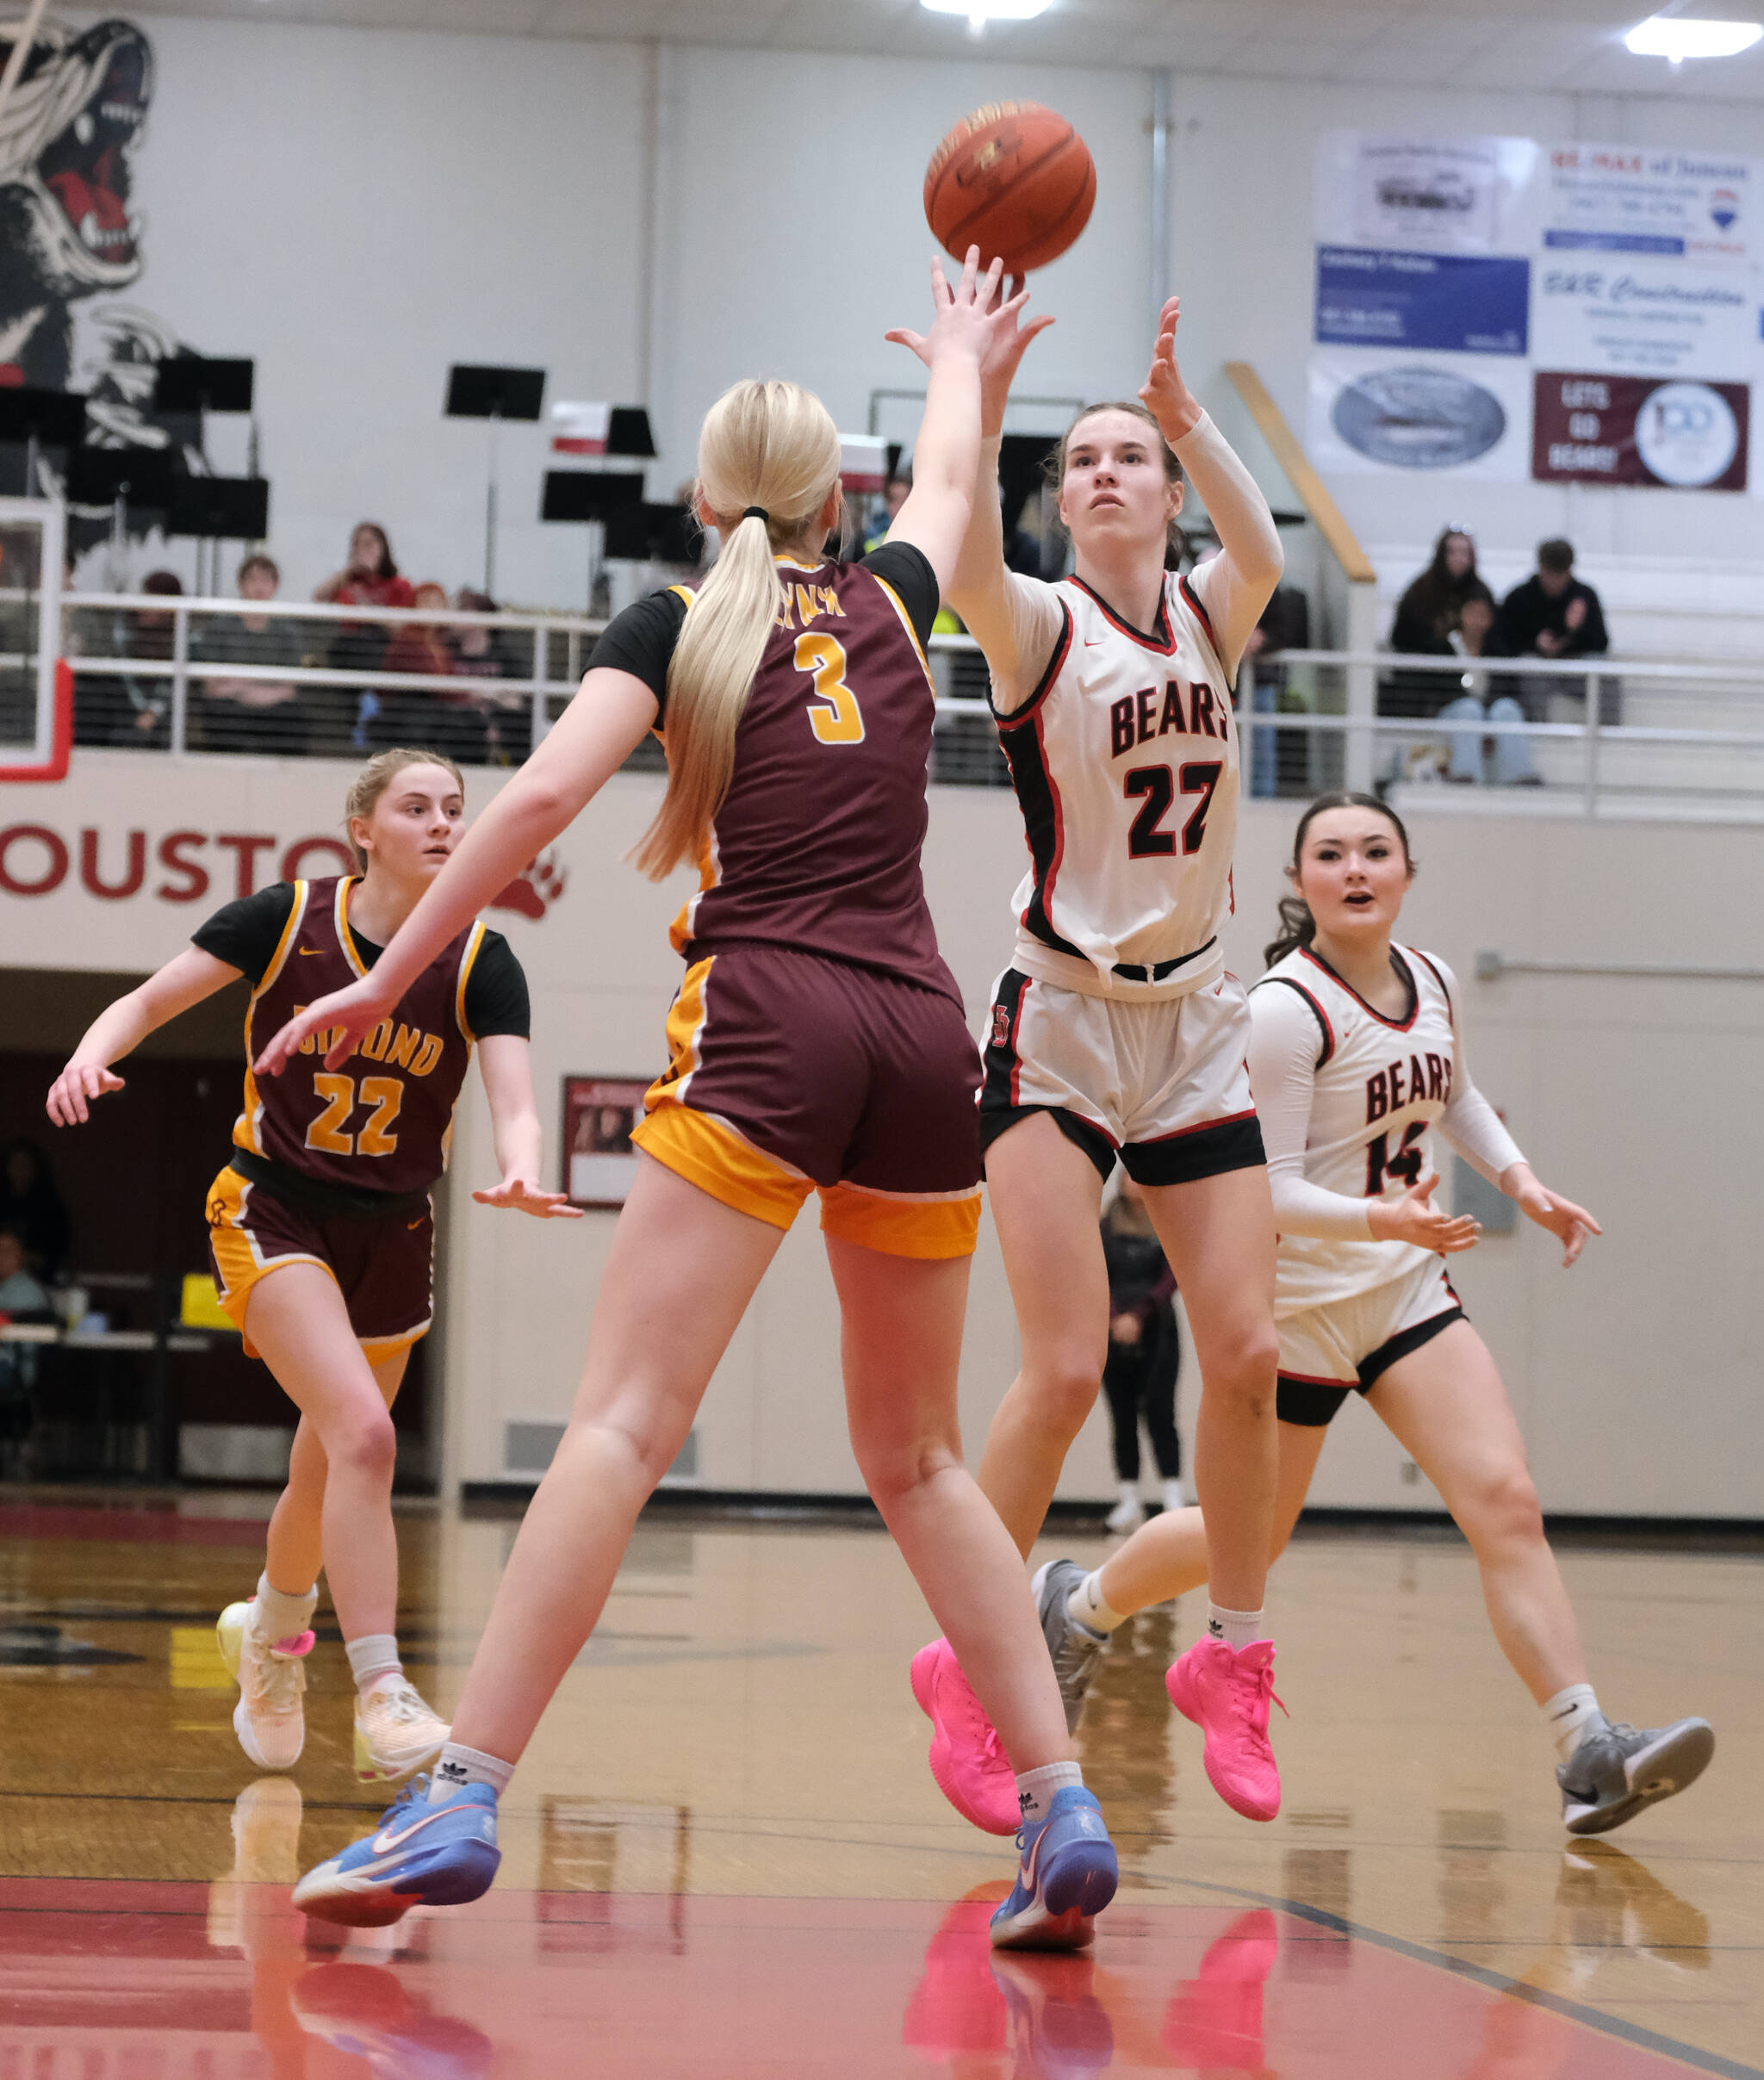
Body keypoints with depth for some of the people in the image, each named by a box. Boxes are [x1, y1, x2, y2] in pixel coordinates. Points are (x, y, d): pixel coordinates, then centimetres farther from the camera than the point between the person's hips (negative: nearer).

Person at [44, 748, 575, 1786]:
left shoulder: (480, 961, -8)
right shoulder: (287, 918, -11)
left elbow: (514, 1097, -21)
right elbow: (148, 1002, -7)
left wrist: (523, 1172, -43)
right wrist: (91, 1055, -28)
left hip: (393, 1237, 4)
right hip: (275, 1216, -4)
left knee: (327, 1472, 17)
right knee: (364, 1434, -25)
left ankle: (270, 1632, 48)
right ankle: (383, 1703, -26)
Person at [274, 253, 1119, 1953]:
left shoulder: (677, 622, 8)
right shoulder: (891, 602, 19)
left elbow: (542, 797, -6)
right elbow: (948, 475, 42)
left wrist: (388, 977, 0)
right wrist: (960, 355, 62)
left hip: (765, 1020, -4)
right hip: (923, 1032, 4)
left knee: (622, 1423, -14)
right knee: (917, 1459, 15)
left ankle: (459, 1802, -24)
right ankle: (1062, 1810, 6)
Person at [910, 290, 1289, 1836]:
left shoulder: (1209, 616, 6)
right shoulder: (1042, 624, -6)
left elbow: (1263, 554, -18)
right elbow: (967, 572, -30)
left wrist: (1184, 410, -32)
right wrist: (982, 405, -44)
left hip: (1194, 1022, 4)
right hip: (1059, 1019, -4)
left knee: (1248, 1353, -1)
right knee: (1067, 1367, -13)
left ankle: (1235, 1657, 16)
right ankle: (971, 1665, 2)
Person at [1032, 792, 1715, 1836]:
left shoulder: (1431, 980, 2)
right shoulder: (1287, 1009, -20)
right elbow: (1271, 1189, -22)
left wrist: (1522, 1182, 7)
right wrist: (1385, 1220, -37)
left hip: (1409, 1291, 5)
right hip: (1297, 1301, -5)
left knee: (1505, 1500, -13)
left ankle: (1591, 1752, -19)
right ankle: (1082, 1607, 39)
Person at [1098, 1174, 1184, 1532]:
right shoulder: (1104, 1228, 6)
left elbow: (1170, 1280, -6)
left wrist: (1138, 1316, -17)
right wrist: (1114, 1319, -16)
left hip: (1156, 1331, -2)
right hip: (1113, 1336, 2)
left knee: (1159, 1414, -9)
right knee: (1122, 1418, 4)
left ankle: (1174, 1500, -10)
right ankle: (1130, 1500, 9)